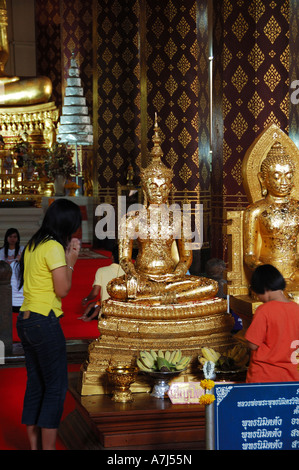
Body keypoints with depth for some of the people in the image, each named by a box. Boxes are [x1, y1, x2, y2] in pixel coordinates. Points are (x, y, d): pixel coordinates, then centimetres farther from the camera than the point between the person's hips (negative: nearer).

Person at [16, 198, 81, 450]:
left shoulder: (33, 246, 14)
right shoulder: (54, 247, -13)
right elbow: (63, 289, -14)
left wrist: (67, 254, 14)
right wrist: (71, 260, -2)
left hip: (25, 320, 9)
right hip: (45, 321, -9)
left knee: (36, 385, 12)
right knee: (56, 388, -3)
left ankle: (34, 446, 14)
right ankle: (48, 447, -5)